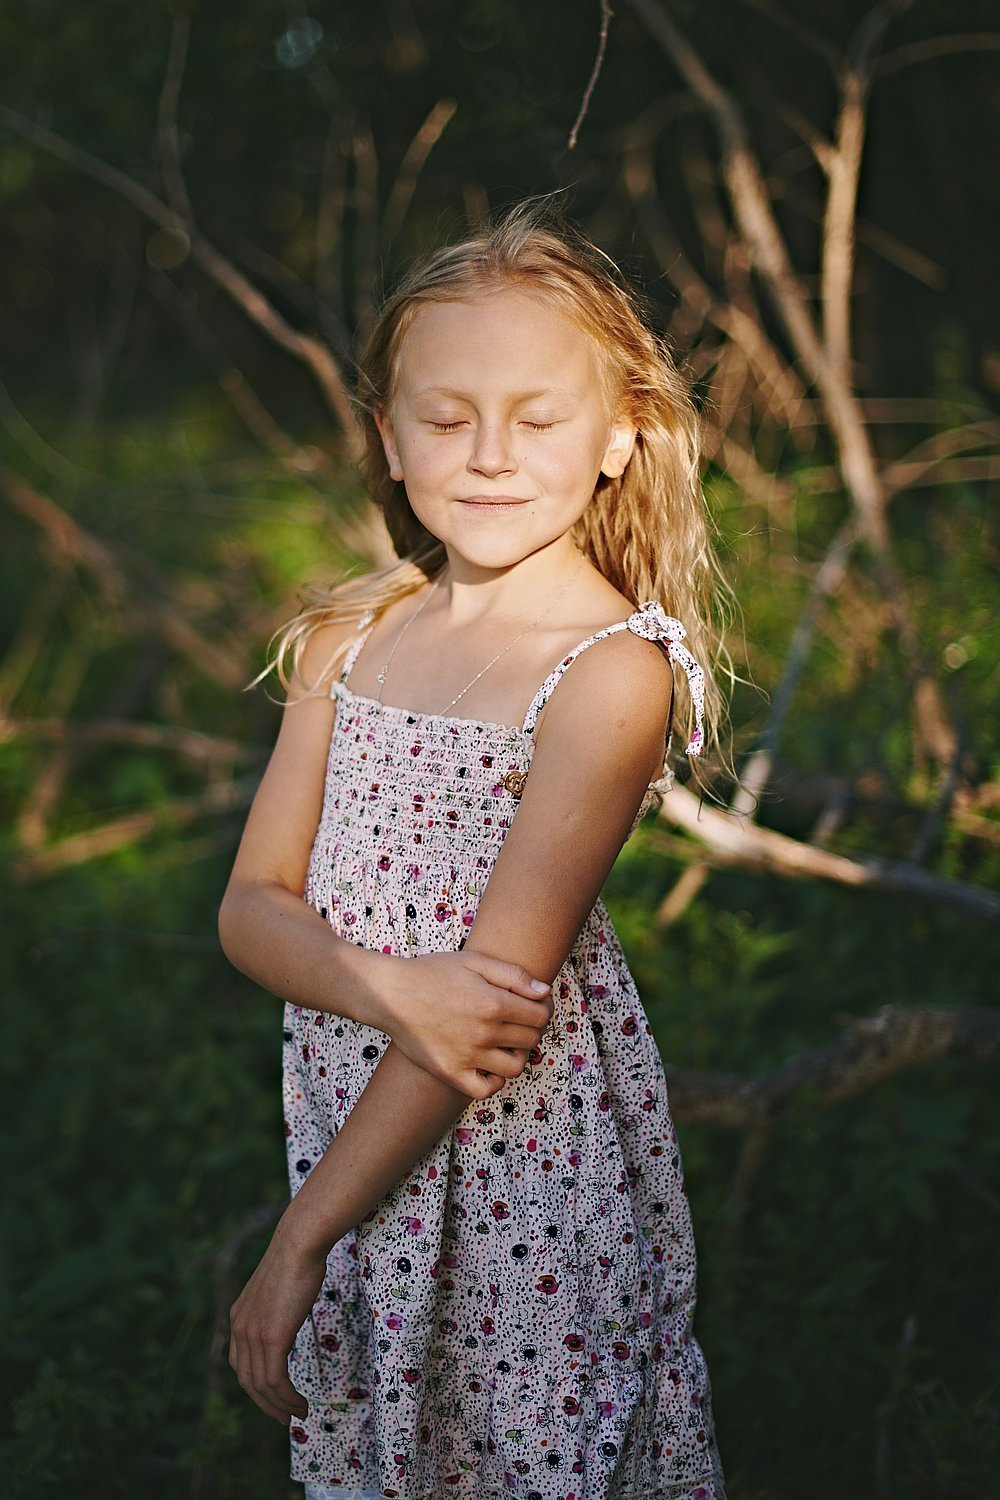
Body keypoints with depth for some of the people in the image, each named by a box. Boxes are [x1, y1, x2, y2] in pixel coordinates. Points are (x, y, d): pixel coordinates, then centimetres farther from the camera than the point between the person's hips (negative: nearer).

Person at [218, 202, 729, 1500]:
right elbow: (252, 905, 1)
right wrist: (388, 986, -22)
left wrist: (298, 1244, -17)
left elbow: (505, 978, -19)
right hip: (355, 1134, 5)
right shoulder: (347, 638, 2)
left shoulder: (613, 670, -16)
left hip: (527, 1161, -5)